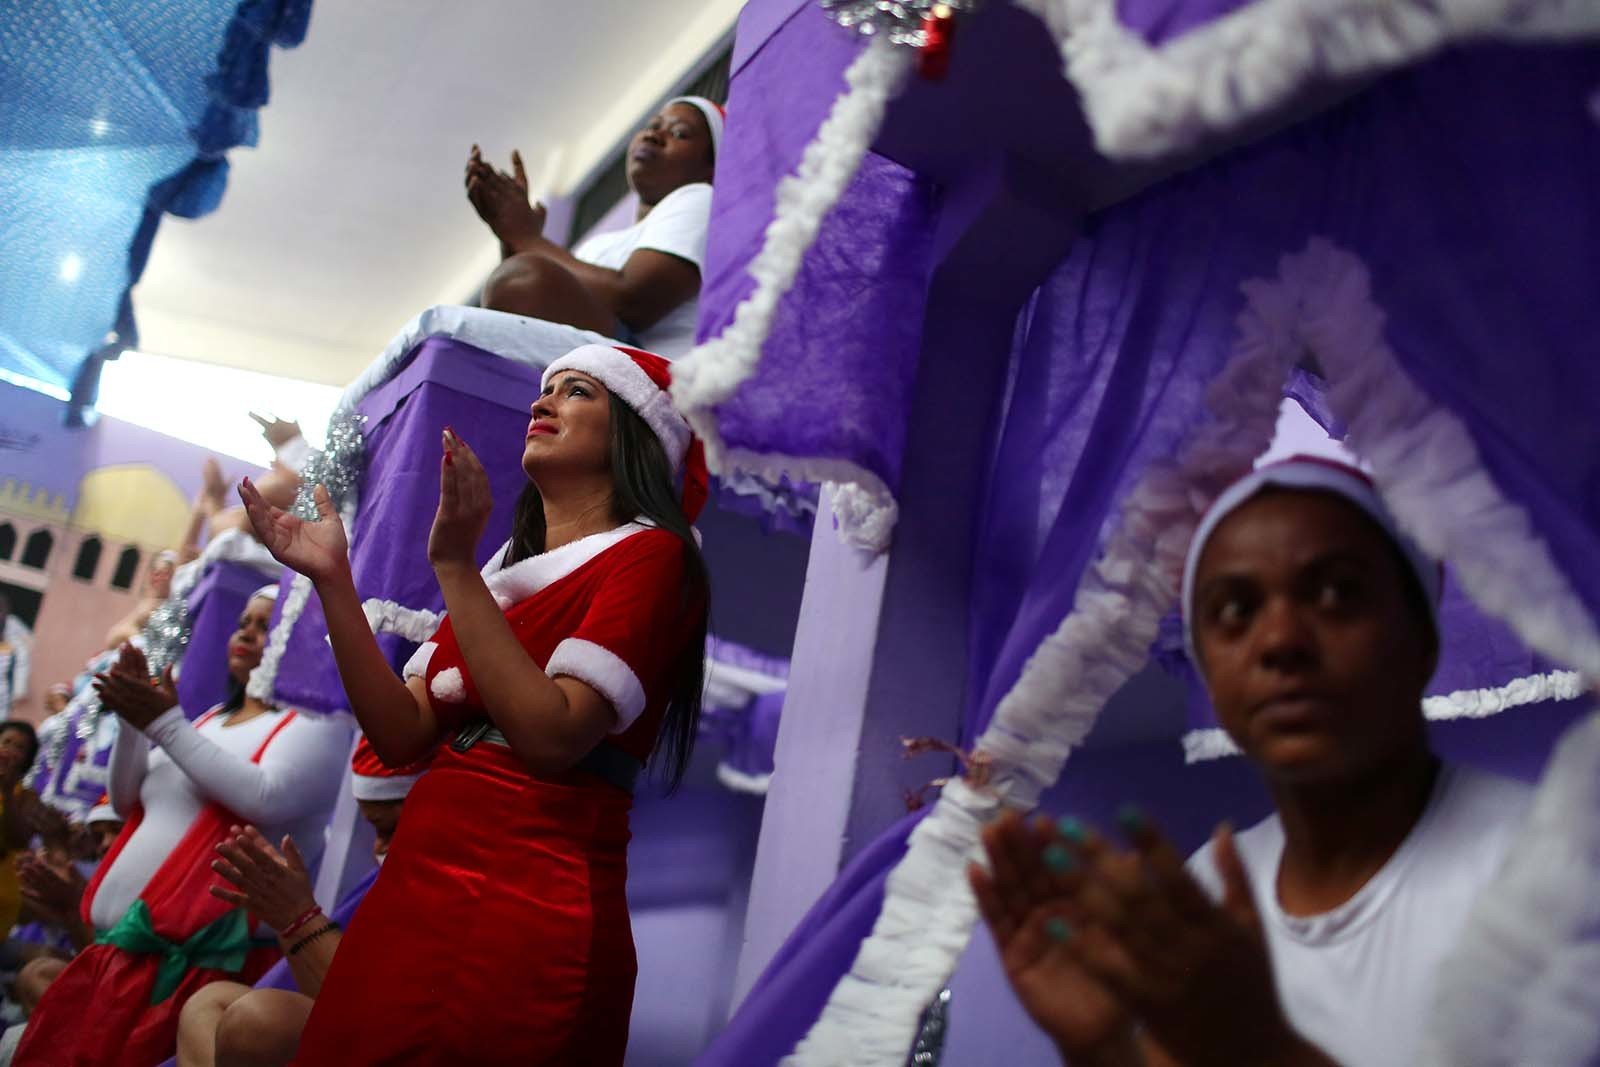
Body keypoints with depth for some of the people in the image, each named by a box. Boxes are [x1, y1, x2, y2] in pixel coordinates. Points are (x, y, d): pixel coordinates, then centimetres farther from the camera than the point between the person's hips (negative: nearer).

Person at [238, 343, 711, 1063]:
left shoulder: (649, 554, -5)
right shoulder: (503, 569, 18)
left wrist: (454, 569, -18)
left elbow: (551, 738, -18)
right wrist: (332, 579, -1)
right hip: (419, 885, 7)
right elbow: (402, 735, 7)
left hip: (527, 905, -7)